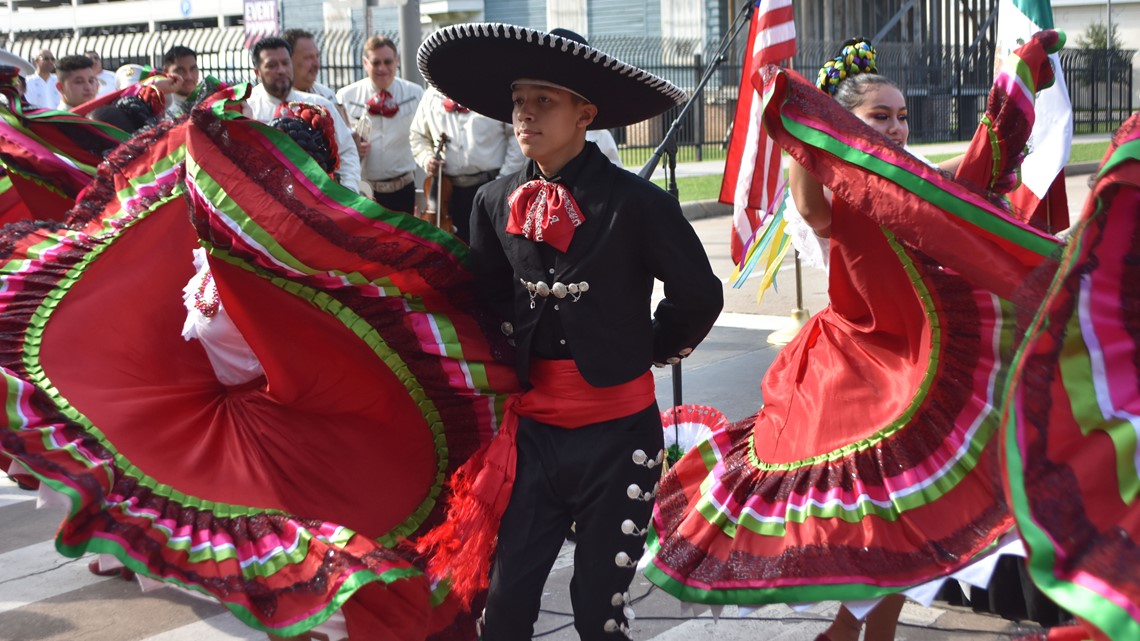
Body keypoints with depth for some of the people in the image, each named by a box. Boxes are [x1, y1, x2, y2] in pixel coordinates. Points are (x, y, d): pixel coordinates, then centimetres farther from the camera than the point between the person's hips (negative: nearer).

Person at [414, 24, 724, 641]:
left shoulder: (636, 202, -13)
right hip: (530, 429, 3)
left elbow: (699, 296, -3)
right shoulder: (495, 203, 0)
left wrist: (644, 354, 7)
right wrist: (509, 364, 8)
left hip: (618, 433, -3)